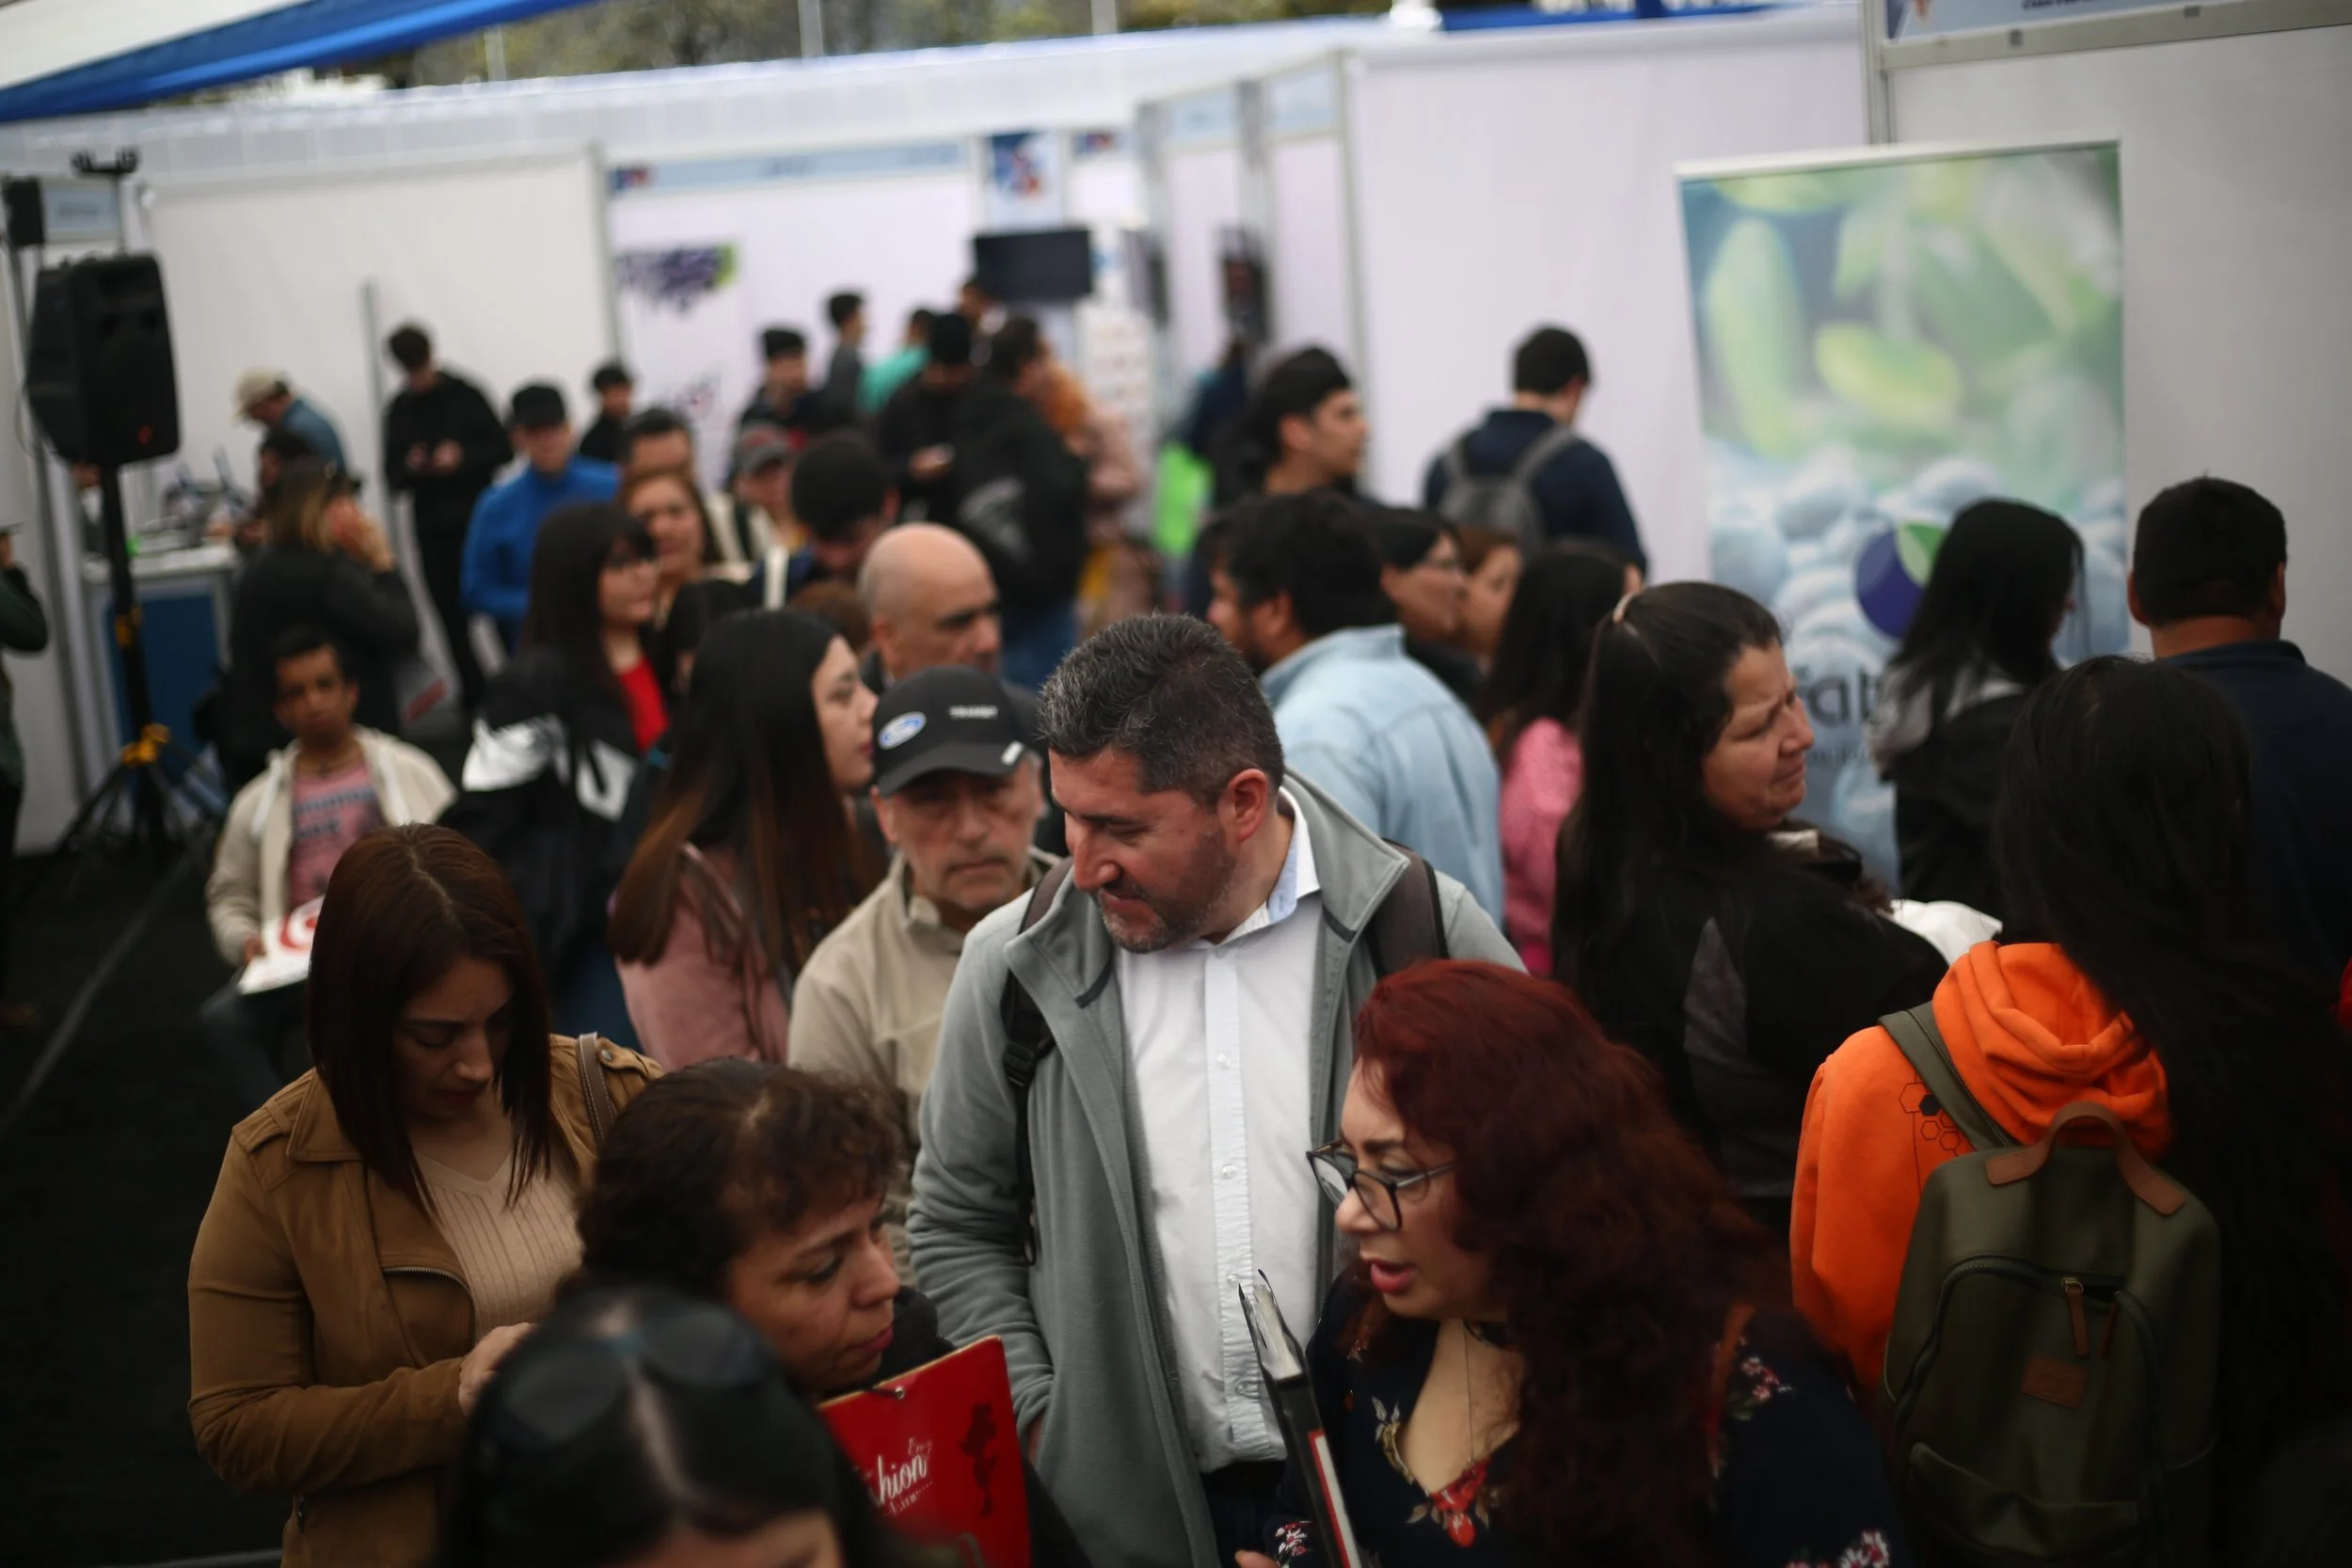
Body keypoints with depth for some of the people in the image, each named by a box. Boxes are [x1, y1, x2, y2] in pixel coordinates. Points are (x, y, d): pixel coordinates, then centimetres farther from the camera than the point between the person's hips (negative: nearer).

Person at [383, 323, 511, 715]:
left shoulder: (464, 395, -1)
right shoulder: (399, 410, 9)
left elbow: (503, 448, -2)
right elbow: (393, 479, 9)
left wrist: (463, 456, -18)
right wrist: (409, 467, -13)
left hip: (476, 519, -3)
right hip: (433, 531, 3)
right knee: (450, 615, 3)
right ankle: (474, 698, 10)